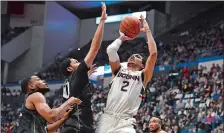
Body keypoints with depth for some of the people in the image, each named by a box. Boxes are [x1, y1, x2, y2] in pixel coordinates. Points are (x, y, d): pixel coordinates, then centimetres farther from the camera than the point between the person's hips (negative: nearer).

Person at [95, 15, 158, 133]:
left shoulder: (143, 76, 14)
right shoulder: (118, 70, 20)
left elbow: (153, 53, 2)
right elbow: (110, 50, 5)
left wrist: (147, 31, 9)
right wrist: (122, 38, 21)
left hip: (125, 123, -3)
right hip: (107, 119, 3)